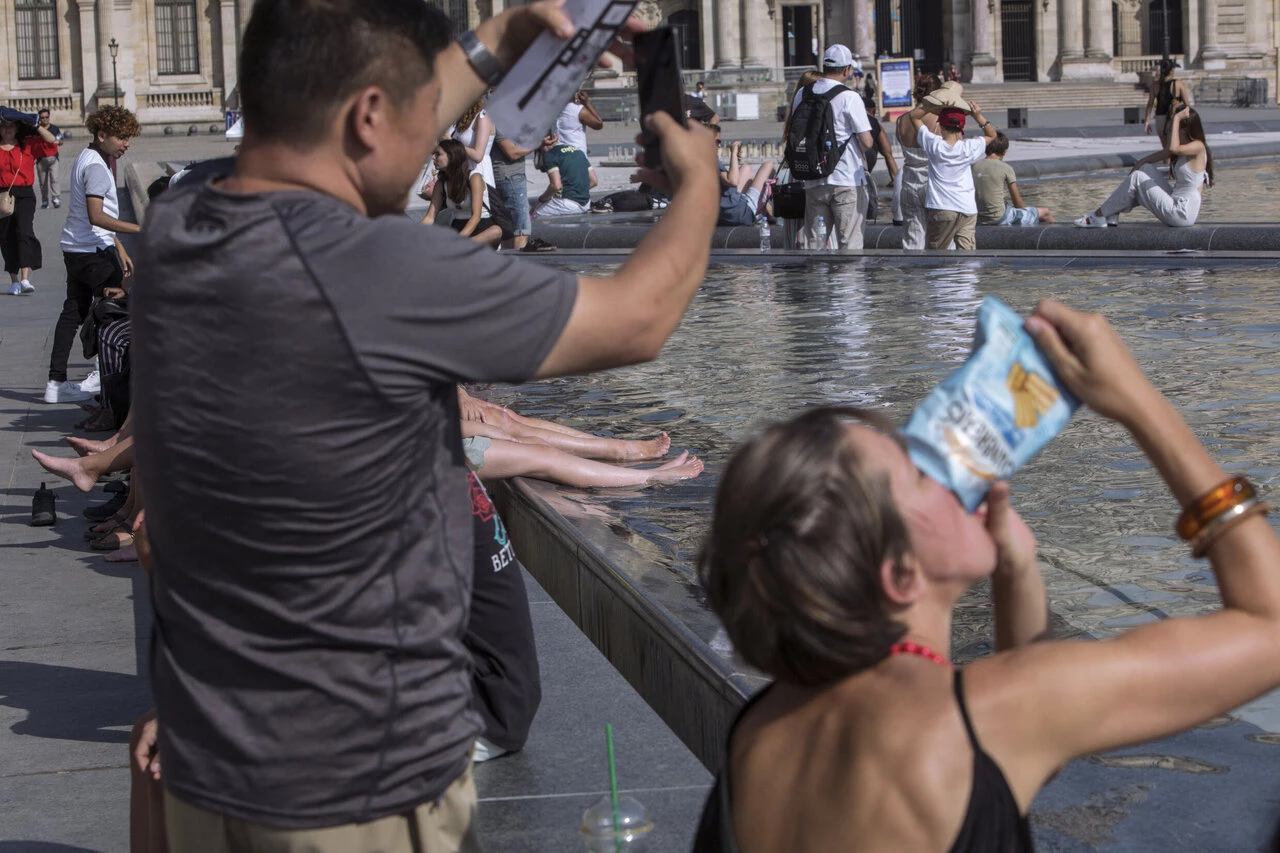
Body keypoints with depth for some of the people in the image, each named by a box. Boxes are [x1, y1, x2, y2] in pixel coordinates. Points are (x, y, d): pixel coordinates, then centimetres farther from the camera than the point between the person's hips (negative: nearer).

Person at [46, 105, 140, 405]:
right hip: (94, 251, -10)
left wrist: (119, 249, 24)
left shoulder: (88, 160, 17)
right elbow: (96, 216, -26)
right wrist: (139, 230, -30)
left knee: (73, 312, 9)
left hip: (75, 250, 10)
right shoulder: (95, 166, -16)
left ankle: (56, 382, 9)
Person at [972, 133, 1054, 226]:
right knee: (1045, 213, 11)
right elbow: (1017, 202, -4)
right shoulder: (1006, 168, -11)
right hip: (1001, 219, -6)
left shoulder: (973, 167, 2)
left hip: (979, 221, 6)